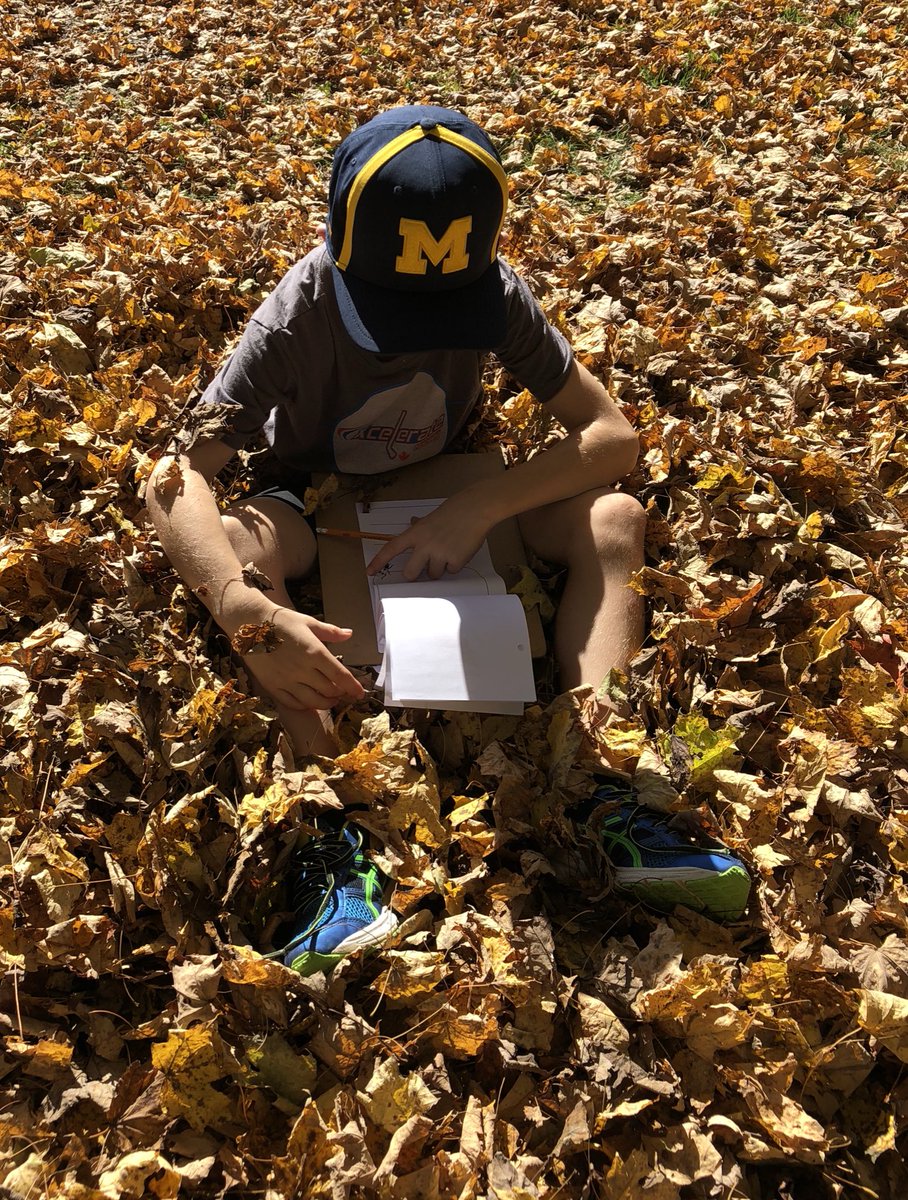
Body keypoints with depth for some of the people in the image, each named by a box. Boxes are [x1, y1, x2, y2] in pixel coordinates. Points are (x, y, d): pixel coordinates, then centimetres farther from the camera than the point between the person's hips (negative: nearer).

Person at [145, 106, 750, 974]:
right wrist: (245, 609, -52)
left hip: (447, 502, 2)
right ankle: (335, 844, -40)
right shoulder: (298, 317, -27)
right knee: (232, 544, -36)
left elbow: (611, 431, -20)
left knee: (613, 518, -21)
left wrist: (475, 510, -34)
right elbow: (176, 475, -34)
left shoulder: (496, 292, -20)